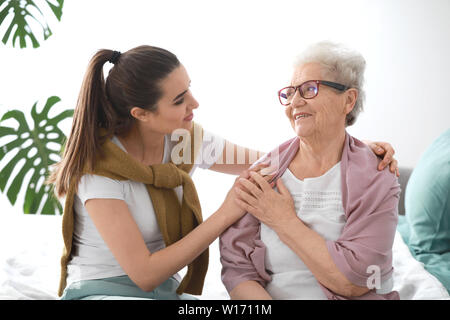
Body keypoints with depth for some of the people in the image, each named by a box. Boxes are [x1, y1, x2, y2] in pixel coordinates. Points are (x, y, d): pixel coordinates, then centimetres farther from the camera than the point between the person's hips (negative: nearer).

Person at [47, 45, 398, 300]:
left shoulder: (188, 138, -3)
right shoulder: (100, 167, -20)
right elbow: (144, 274, -21)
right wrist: (227, 213, -21)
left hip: (167, 290, 5)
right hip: (102, 290, -5)